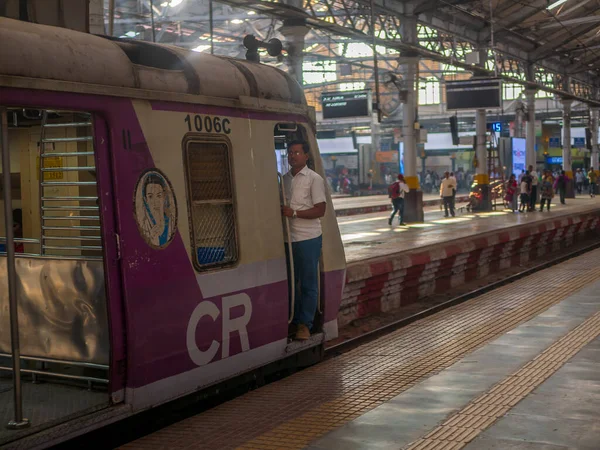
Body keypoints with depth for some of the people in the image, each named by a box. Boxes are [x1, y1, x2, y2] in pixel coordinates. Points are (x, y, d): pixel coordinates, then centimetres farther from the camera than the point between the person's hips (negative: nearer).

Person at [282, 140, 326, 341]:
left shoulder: (314, 179, -6)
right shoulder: (285, 178, 12)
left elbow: (320, 210, -12)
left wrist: (294, 213, -19)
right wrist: (281, 211, 1)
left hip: (308, 238, -6)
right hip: (288, 238, 6)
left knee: (308, 283, 0)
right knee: (290, 281, 11)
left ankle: (305, 324, 6)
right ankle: (294, 321, 21)